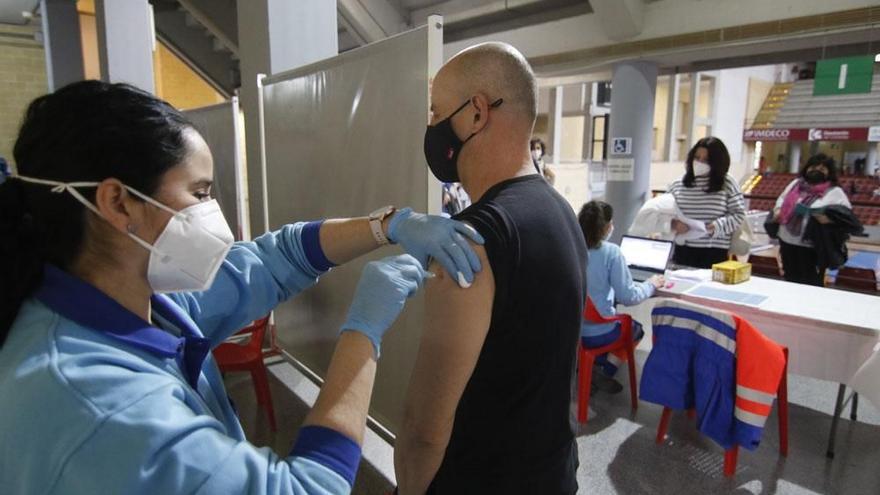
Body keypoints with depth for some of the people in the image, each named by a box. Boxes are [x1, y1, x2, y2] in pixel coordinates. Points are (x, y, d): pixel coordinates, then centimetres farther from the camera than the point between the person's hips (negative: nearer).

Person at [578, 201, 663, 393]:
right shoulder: (611, 252, -18)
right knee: (637, 328, 27)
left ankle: (594, 362, 19)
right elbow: (629, 297, -13)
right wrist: (651, 284, 6)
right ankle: (606, 371, 6)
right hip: (598, 334, -6)